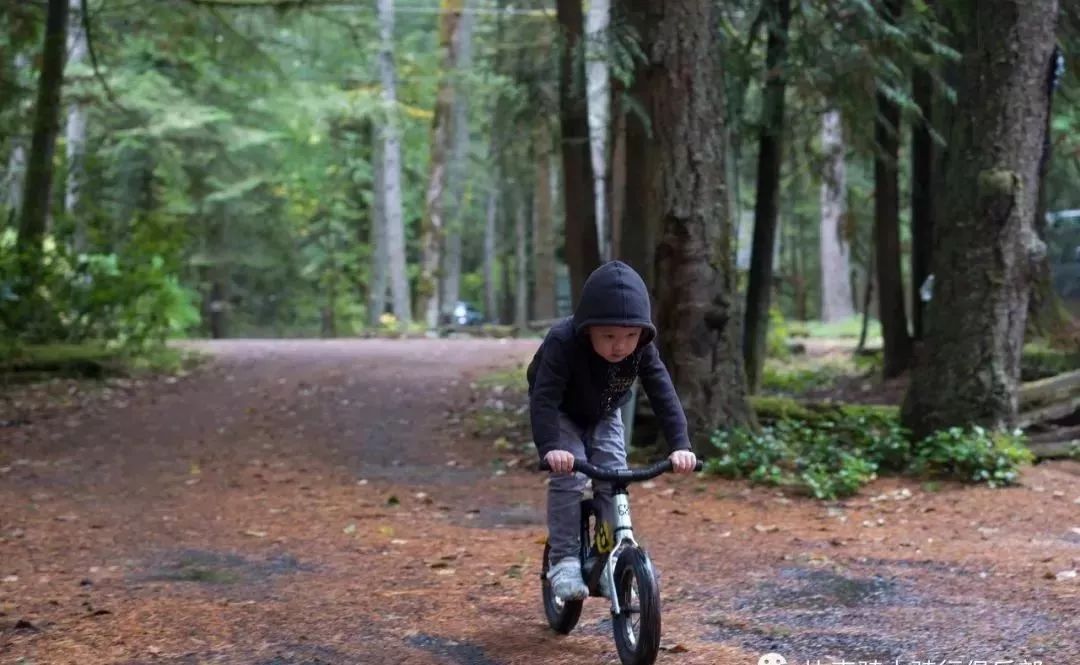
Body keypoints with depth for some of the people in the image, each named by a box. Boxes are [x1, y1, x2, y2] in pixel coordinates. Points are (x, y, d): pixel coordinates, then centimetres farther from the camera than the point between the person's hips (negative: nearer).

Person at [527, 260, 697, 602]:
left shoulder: (643, 350, -26)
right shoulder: (562, 343, -38)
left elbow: (663, 396, -29)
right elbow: (543, 399, -43)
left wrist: (680, 445, -41)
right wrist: (550, 447, -57)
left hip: (604, 417, 3)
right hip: (563, 415, -3)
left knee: (614, 480, -11)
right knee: (568, 476, -23)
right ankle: (564, 560, -16)